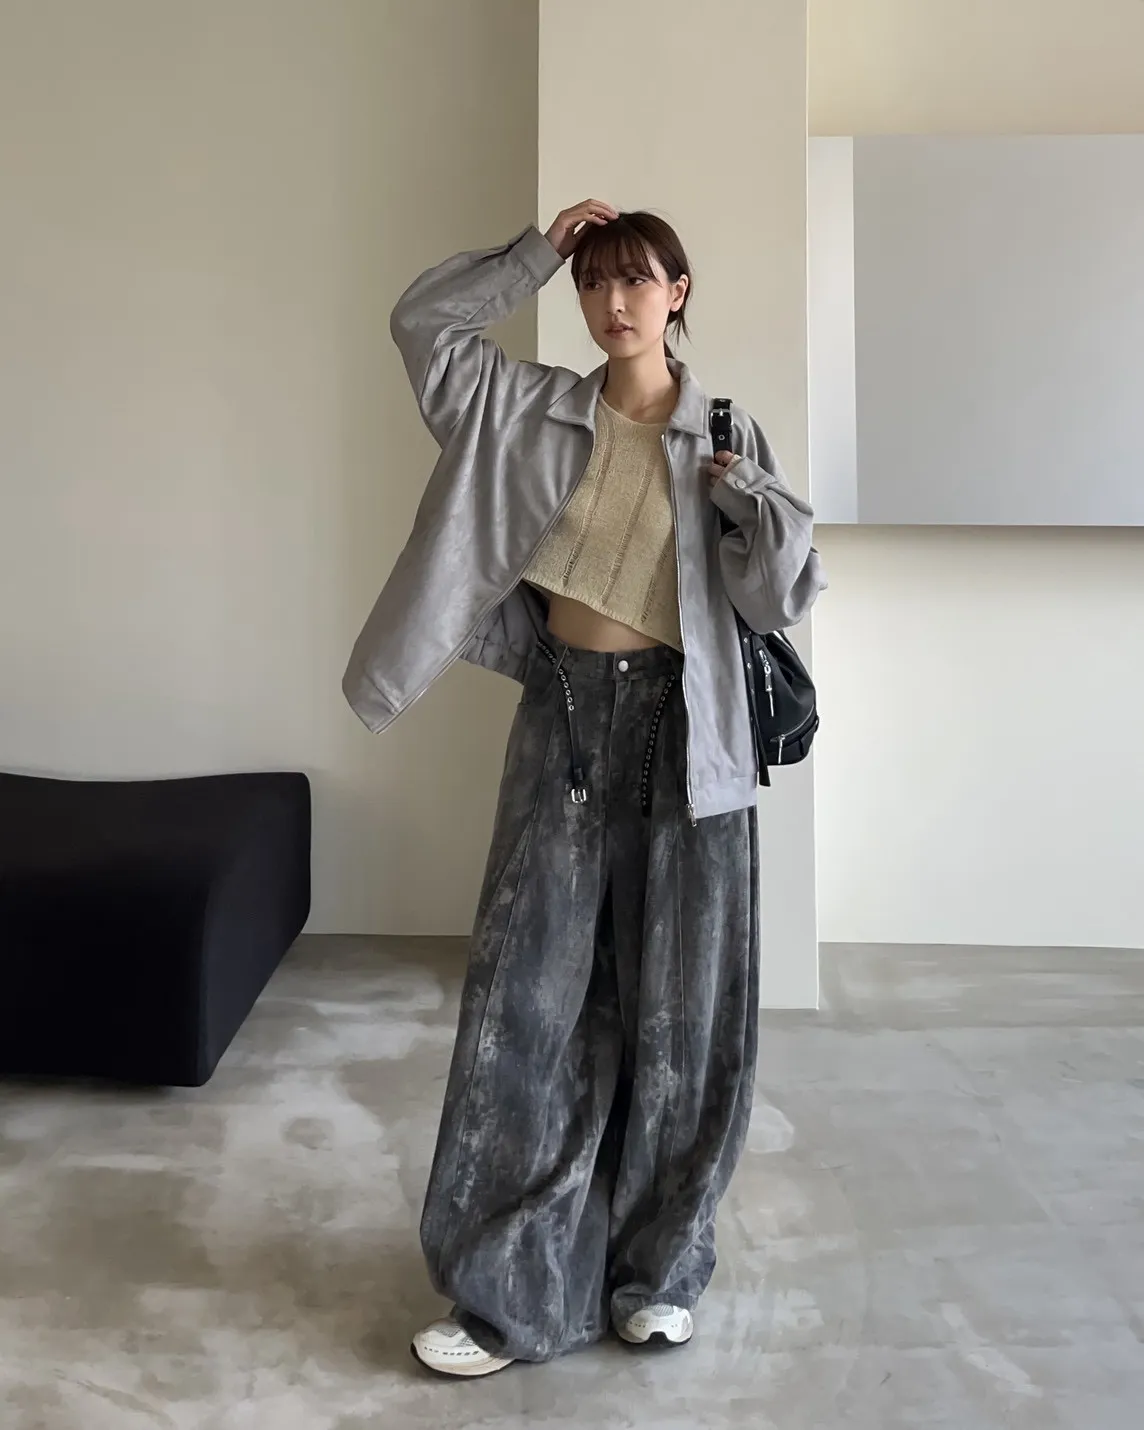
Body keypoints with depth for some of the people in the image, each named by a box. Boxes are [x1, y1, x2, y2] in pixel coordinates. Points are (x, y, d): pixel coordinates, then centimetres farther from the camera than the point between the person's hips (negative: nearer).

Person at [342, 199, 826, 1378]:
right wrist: (537, 251, -1)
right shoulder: (530, 410, 6)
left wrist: (753, 495, -16)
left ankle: (657, 1269, 25)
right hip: (563, 714, 1)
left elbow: (780, 602, -2)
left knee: (675, 1006, 6)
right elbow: (423, 321, 2)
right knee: (527, 996, 0)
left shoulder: (727, 437, 2)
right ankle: (511, 1289, 13)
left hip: (679, 726, 0)